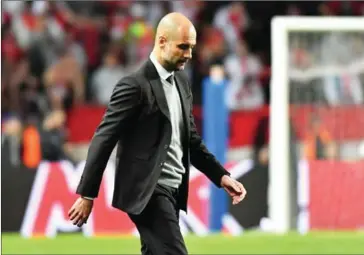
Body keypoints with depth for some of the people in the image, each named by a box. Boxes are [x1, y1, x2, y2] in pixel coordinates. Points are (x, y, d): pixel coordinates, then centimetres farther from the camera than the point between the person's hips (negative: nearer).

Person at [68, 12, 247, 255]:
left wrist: (221, 176, 9)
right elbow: (103, 140, -12)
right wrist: (86, 195, -11)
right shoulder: (135, 86, -14)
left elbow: (191, 140, 21)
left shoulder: (181, 81, 13)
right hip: (147, 191, -9)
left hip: (172, 191, 9)